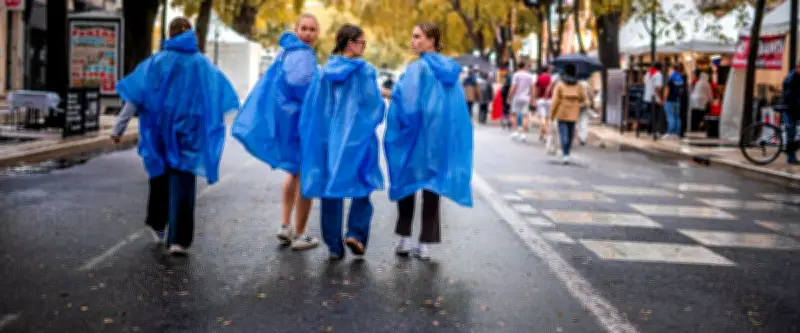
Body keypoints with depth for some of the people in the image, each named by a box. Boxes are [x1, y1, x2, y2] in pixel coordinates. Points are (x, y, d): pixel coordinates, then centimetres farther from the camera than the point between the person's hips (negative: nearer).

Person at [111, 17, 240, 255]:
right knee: (183, 182, -1)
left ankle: (158, 227, 33)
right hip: (189, 130, 0)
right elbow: (224, 96, 11)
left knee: (161, 175, 21)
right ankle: (178, 239, -10)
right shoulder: (203, 64, 3)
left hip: (161, 129, 1)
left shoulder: (158, 61, -2)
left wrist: (119, 128, -6)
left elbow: (135, 95, -7)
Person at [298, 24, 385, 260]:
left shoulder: (324, 72, 4)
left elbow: (311, 108, 5)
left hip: (327, 139, 4)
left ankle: (334, 246, 10)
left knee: (331, 188, 9)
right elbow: (375, 104, -8)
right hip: (357, 139, -3)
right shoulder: (365, 71, -8)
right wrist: (379, 110, 14)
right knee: (362, 186, 11)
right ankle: (356, 233, -6)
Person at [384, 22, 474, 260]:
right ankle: (425, 244, 10)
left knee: (406, 181, 13)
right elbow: (458, 107, 10)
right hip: (442, 137, 5)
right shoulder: (451, 69, 7)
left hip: (418, 135, -4)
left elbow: (407, 102, -18)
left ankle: (405, 238, 11)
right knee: (431, 187, 10)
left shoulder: (418, 68, -11)